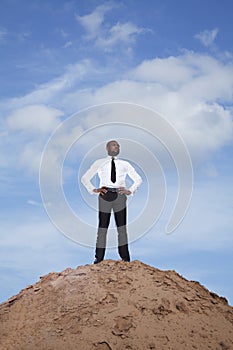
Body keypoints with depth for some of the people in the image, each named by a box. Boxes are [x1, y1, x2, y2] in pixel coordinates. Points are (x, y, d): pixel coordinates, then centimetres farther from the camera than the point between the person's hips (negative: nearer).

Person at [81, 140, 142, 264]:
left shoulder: (125, 164, 16)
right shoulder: (99, 163, 12)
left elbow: (138, 179, 21)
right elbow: (85, 178, 11)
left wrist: (130, 191, 5)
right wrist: (93, 190, -3)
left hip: (119, 195, 1)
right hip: (105, 195, -1)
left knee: (122, 227, 2)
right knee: (102, 227, 0)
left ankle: (125, 257, 7)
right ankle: (99, 257, 5)